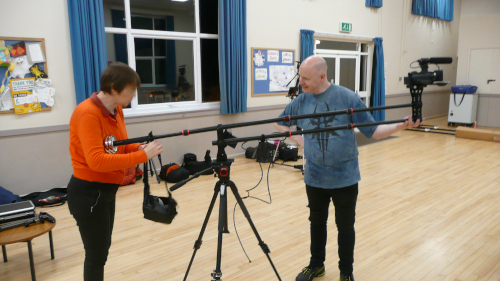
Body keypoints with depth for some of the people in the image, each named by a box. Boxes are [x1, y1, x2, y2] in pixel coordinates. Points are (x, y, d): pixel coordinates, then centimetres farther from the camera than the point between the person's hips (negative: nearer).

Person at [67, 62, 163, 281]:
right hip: (88, 193, -8)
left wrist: (139, 147, -8)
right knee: (96, 253, 4)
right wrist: (142, 156, -28)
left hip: (106, 190, 9)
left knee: (102, 249, 19)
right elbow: (96, 161, -30)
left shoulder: (116, 110, 5)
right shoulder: (87, 113, -22)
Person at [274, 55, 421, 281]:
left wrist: (401, 126, -24)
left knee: (345, 226, 11)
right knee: (317, 222, 19)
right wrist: (299, 139, 0)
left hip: (345, 177, -2)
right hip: (314, 177, 3)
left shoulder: (347, 97, -12)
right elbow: (280, 123, 14)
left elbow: (373, 131, -8)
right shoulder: (301, 101, -3)